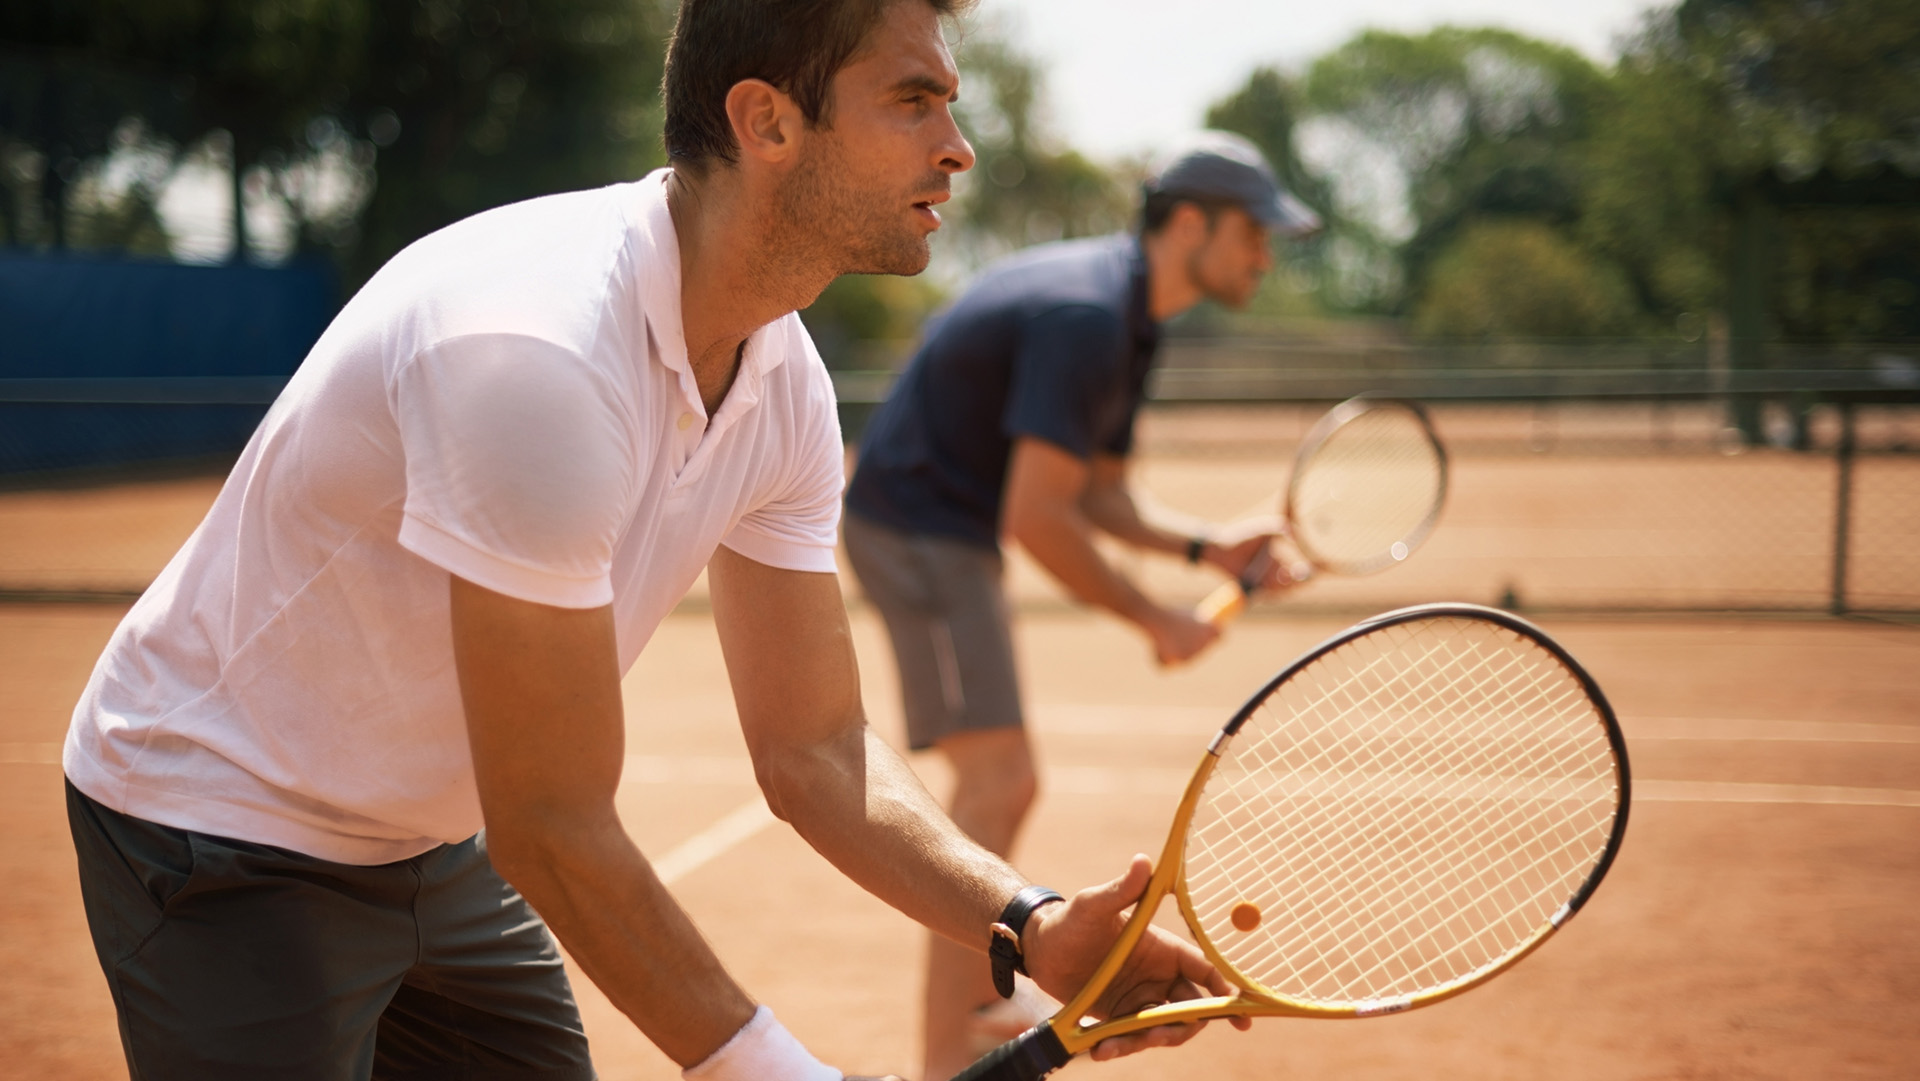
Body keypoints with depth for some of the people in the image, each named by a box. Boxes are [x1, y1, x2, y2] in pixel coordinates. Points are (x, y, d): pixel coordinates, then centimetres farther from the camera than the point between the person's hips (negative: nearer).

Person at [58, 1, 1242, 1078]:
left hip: (442, 845, 8)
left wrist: (1030, 924, -18)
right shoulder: (535, 352, -34)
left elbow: (816, 750, -2)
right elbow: (552, 831, -30)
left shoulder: (783, 384, -6)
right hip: (227, 840, -8)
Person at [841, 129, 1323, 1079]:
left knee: (998, 783, 19)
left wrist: (1207, 546, -2)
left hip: (948, 533, 11)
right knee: (998, 780, -16)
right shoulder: (1084, 316, -23)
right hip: (916, 527, -11)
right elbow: (1038, 519, -26)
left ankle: (970, 1004, 34)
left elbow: (1100, 496, 14)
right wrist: (1156, 621, -16)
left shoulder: (1129, 315, 10)